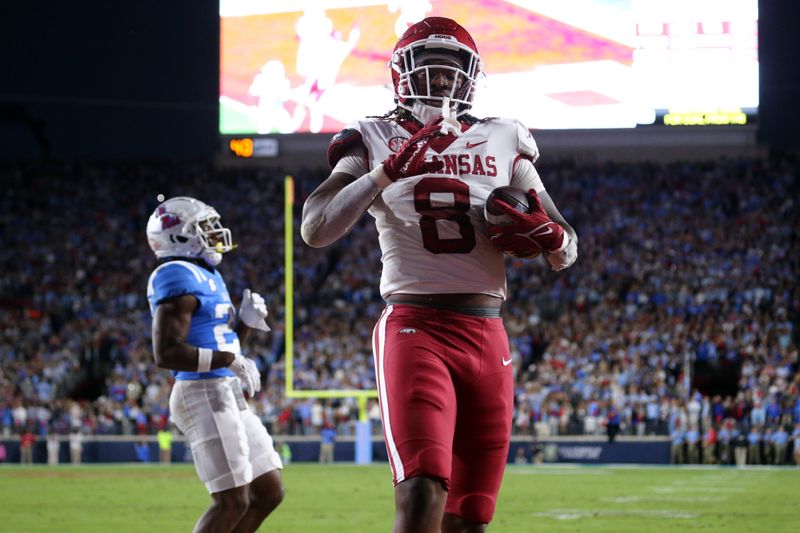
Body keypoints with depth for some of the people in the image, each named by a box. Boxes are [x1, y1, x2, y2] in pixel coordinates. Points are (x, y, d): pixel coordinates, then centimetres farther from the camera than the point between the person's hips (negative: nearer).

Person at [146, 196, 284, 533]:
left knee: (269, 492, 11)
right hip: (203, 395, -10)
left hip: (228, 396, 10)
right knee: (232, 502, -9)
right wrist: (228, 360, -21)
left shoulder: (208, 277, 17)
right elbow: (166, 353, -22)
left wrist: (246, 322, 7)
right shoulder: (178, 277, -13)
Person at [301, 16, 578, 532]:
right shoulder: (376, 141, 5)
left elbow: (569, 251, 18)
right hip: (415, 329, -4)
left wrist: (547, 236, -6)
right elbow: (316, 231, -9)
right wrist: (389, 171, -19)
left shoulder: (502, 142, 14)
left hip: (486, 335, 4)